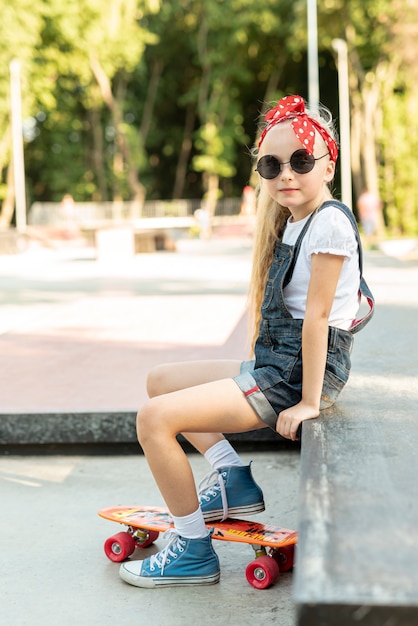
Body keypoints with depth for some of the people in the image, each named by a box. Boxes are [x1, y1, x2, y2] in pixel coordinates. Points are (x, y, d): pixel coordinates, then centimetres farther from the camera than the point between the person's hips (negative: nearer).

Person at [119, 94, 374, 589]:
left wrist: (308, 402, -19)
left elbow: (316, 315, -19)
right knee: (160, 381, 18)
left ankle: (193, 550, -4)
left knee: (154, 418, -16)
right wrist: (256, 369, 9)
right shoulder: (290, 222, 13)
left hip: (299, 374, -10)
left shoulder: (330, 222, -16)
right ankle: (233, 481, 11)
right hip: (272, 365, 10)